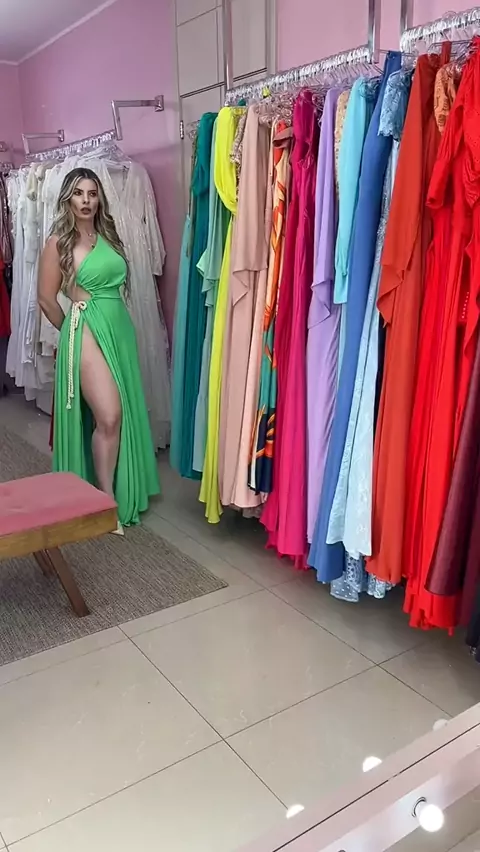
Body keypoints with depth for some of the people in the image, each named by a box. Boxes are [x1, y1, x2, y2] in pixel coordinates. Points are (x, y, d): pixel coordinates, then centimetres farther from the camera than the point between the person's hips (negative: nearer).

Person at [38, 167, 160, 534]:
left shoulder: (108, 235, 13)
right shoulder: (59, 242, -5)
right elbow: (46, 299, -1)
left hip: (120, 328, 7)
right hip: (88, 331, -6)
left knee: (125, 414, 10)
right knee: (108, 416, -15)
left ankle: (120, 491, 26)